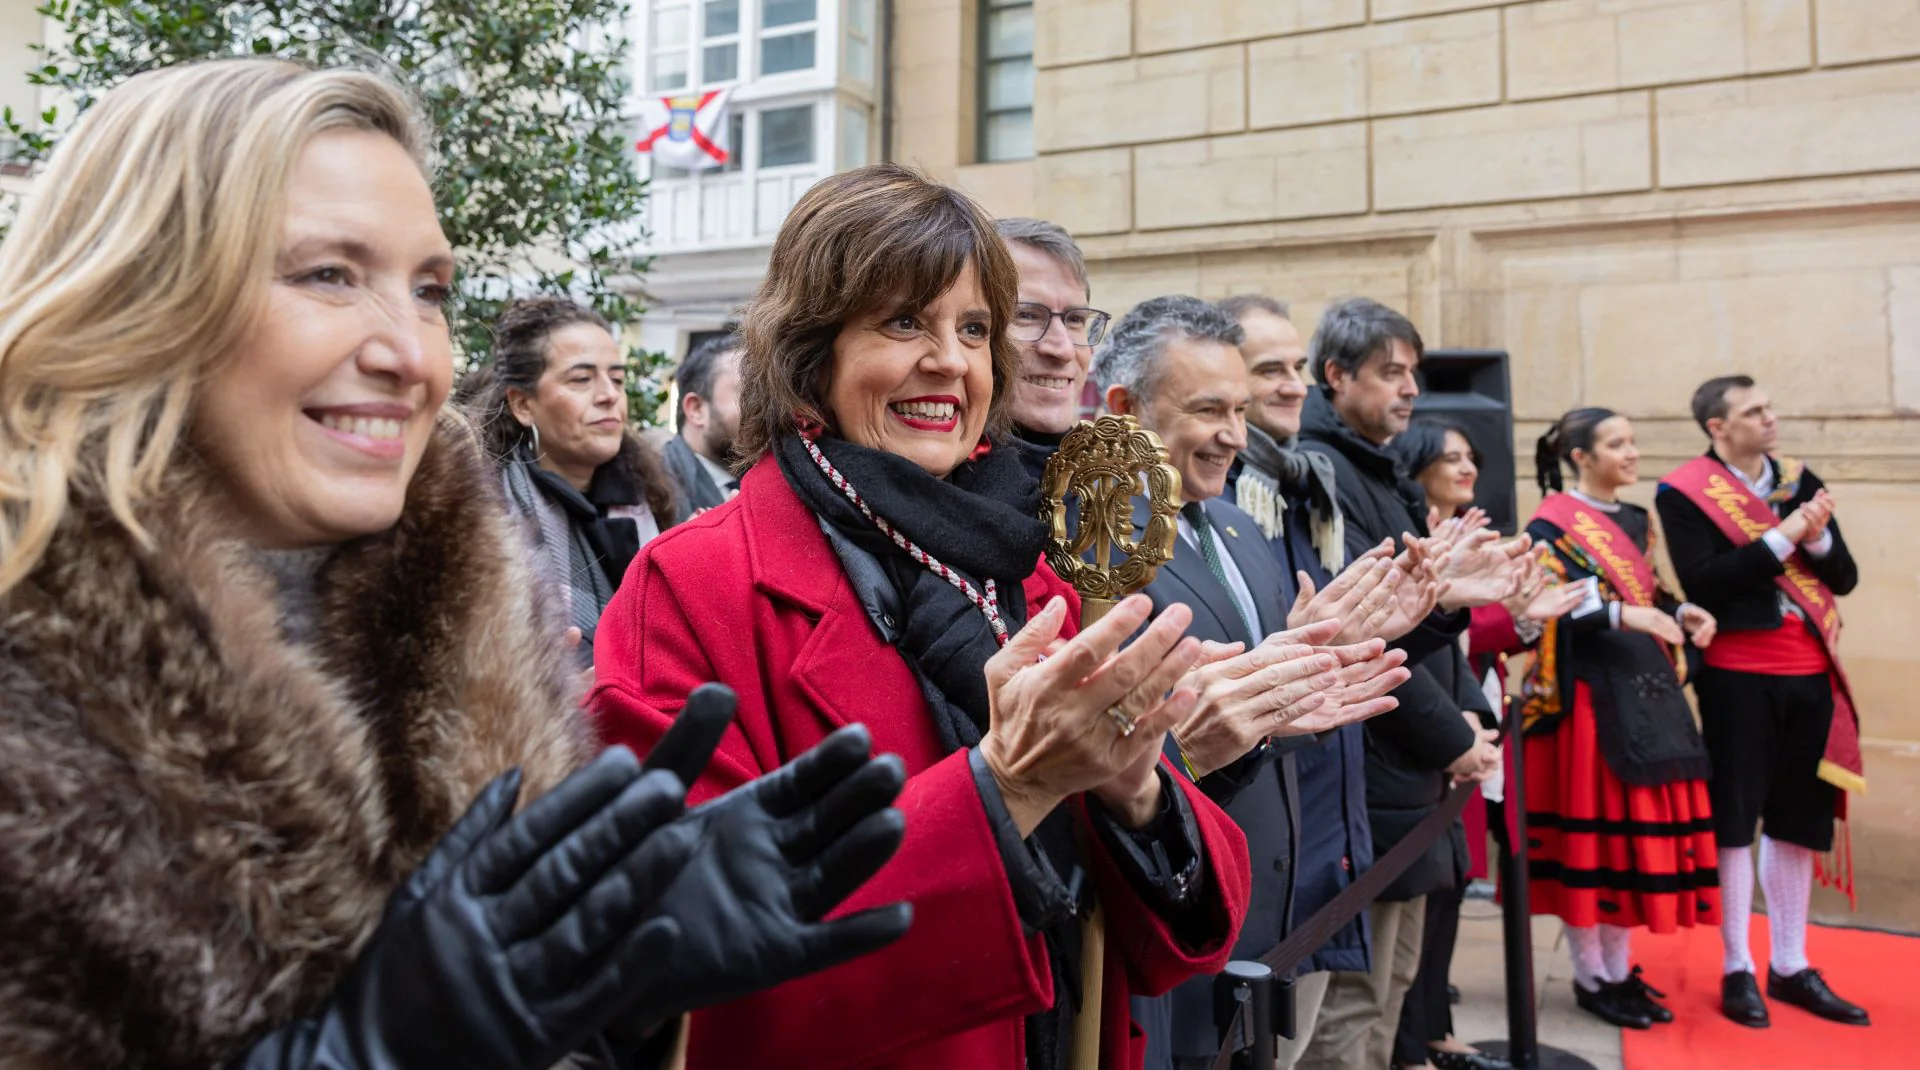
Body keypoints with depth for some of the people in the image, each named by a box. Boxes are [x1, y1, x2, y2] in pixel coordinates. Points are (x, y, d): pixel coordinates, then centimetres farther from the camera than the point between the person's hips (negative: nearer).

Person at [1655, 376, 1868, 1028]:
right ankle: (1737, 970, 14)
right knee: (1735, 819, 2)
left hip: (1810, 672, 6)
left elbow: (1844, 577, 9)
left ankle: (1790, 967, 23)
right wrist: (1782, 536, -18)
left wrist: (1816, 538, -10)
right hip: (1738, 674, -5)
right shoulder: (1685, 492, -6)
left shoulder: (1799, 481, 11)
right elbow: (1702, 583, -18)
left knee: (1798, 819, 11)